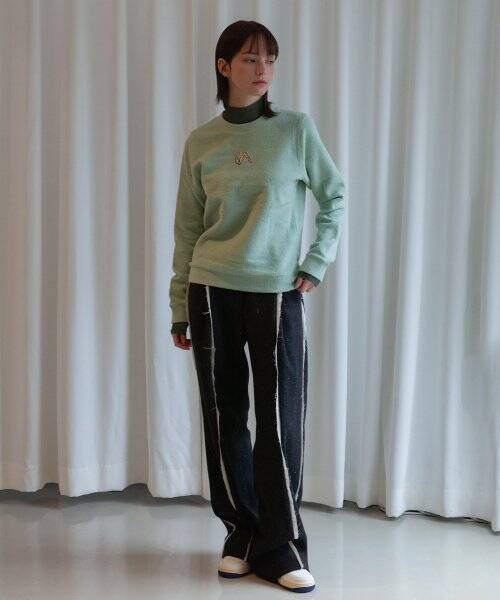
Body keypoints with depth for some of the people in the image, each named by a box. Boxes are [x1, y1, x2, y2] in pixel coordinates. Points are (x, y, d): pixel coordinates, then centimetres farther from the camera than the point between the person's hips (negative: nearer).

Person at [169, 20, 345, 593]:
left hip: (278, 294, -2)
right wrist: (179, 308, 7)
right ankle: (242, 535, 21)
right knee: (223, 418, 7)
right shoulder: (200, 142, 6)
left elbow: (334, 198, 10)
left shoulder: (296, 128, 1)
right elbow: (186, 229, 8)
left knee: (281, 423, -4)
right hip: (213, 292, 2)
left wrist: (316, 263, 1)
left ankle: (281, 547, 8)